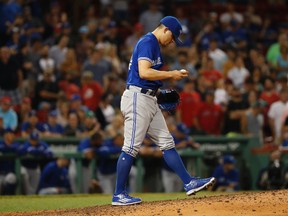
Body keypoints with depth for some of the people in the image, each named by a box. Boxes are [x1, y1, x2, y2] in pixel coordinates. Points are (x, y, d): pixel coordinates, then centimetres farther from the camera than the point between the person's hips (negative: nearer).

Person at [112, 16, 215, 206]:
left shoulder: (154, 45, 20)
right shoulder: (147, 42, -12)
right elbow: (144, 72, -24)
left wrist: (173, 76, 12)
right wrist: (171, 74, -15)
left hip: (149, 100, 11)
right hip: (138, 98, -11)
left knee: (167, 142, 9)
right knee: (131, 147, -8)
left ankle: (189, 183, 10)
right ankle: (119, 195, -4)